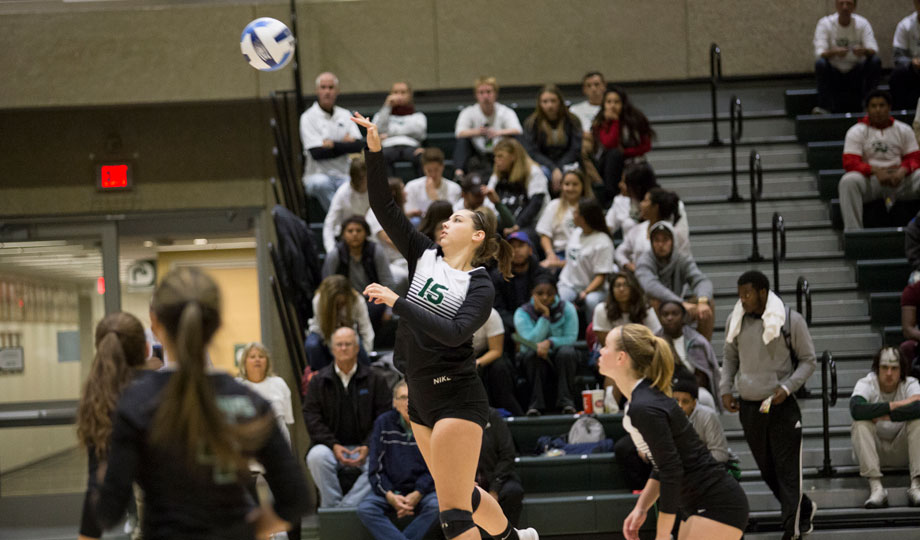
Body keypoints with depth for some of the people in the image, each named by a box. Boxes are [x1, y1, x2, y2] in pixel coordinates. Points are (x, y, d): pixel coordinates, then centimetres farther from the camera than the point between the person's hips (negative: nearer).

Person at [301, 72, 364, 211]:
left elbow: (359, 145, 4)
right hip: (318, 174, -3)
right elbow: (317, 153, -11)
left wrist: (334, 145, -7)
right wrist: (345, 144, -2)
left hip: (344, 175, 3)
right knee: (321, 183, -40)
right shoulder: (309, 117, 1)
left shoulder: (345, 115, 16)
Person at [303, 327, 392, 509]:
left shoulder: (374, 380, 8)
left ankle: (346, 506, -30)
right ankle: (331, 505, -24)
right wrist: (333, 445, -12)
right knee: (316, 456, -33)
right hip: (331, 446, 0)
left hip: (363, 447, 0)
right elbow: (311, 417, 2)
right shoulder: (319, 381, 10)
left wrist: (368, 447, -12)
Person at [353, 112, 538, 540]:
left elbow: (453, 333, -26)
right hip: (421, 396, 7)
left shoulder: (480, 288, -9)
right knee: (461, 493, 20)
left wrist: (397, 302, -28)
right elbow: (383, 207, 1)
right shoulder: (425, 256, 7)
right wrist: (374, 151, -9)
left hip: (456, 399, -7)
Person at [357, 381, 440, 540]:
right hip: (389, 490, 1)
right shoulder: (383, 423, 4)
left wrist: (417, 494, -16)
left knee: (436, 505, -34)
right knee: (364, 509, -28)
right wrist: (389, 495, -14)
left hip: (422, 491, -1)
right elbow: (375, 467, 2)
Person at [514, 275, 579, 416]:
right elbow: (532, 341, -22)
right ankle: (536, 403, -32)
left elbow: (571, 338, -12)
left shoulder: (567, 308, -5)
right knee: (533, 353, -34)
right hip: (535, 361, -1)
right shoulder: (522, 313, -9)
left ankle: (566, 402, -30)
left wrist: (550, 342, -29)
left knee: (566, 352, -32)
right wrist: (545, 315, -23)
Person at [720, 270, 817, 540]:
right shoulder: (735, 321, 6)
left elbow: (808, 360, -1)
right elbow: (730, 357, 20)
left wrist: (787, 387, -14)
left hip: (781, 405, -5)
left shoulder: (790, 320, -7)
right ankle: (805, 509, 32)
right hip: (748, 406, 5)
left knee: (788, 469, -5)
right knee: (767, 468, 13)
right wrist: (725, 389, 7)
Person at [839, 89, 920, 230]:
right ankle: (853, 231, -38)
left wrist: (902, 172, -19)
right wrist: (876, 171, -25)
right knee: (848, 181, -34)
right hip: (869, 180, -2)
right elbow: (850, 162, -8)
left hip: (899, 179, 2)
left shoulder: (904, 130, 11)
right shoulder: (856, 132, 3)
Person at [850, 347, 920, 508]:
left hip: (902, 451, 1)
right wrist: (894, 405, -32)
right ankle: (876, 487, -38)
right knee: (860, 424, -30)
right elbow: (856, 410, -36)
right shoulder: (866, 384, -13)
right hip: (874, 448, -1)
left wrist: (885, 416, -34)